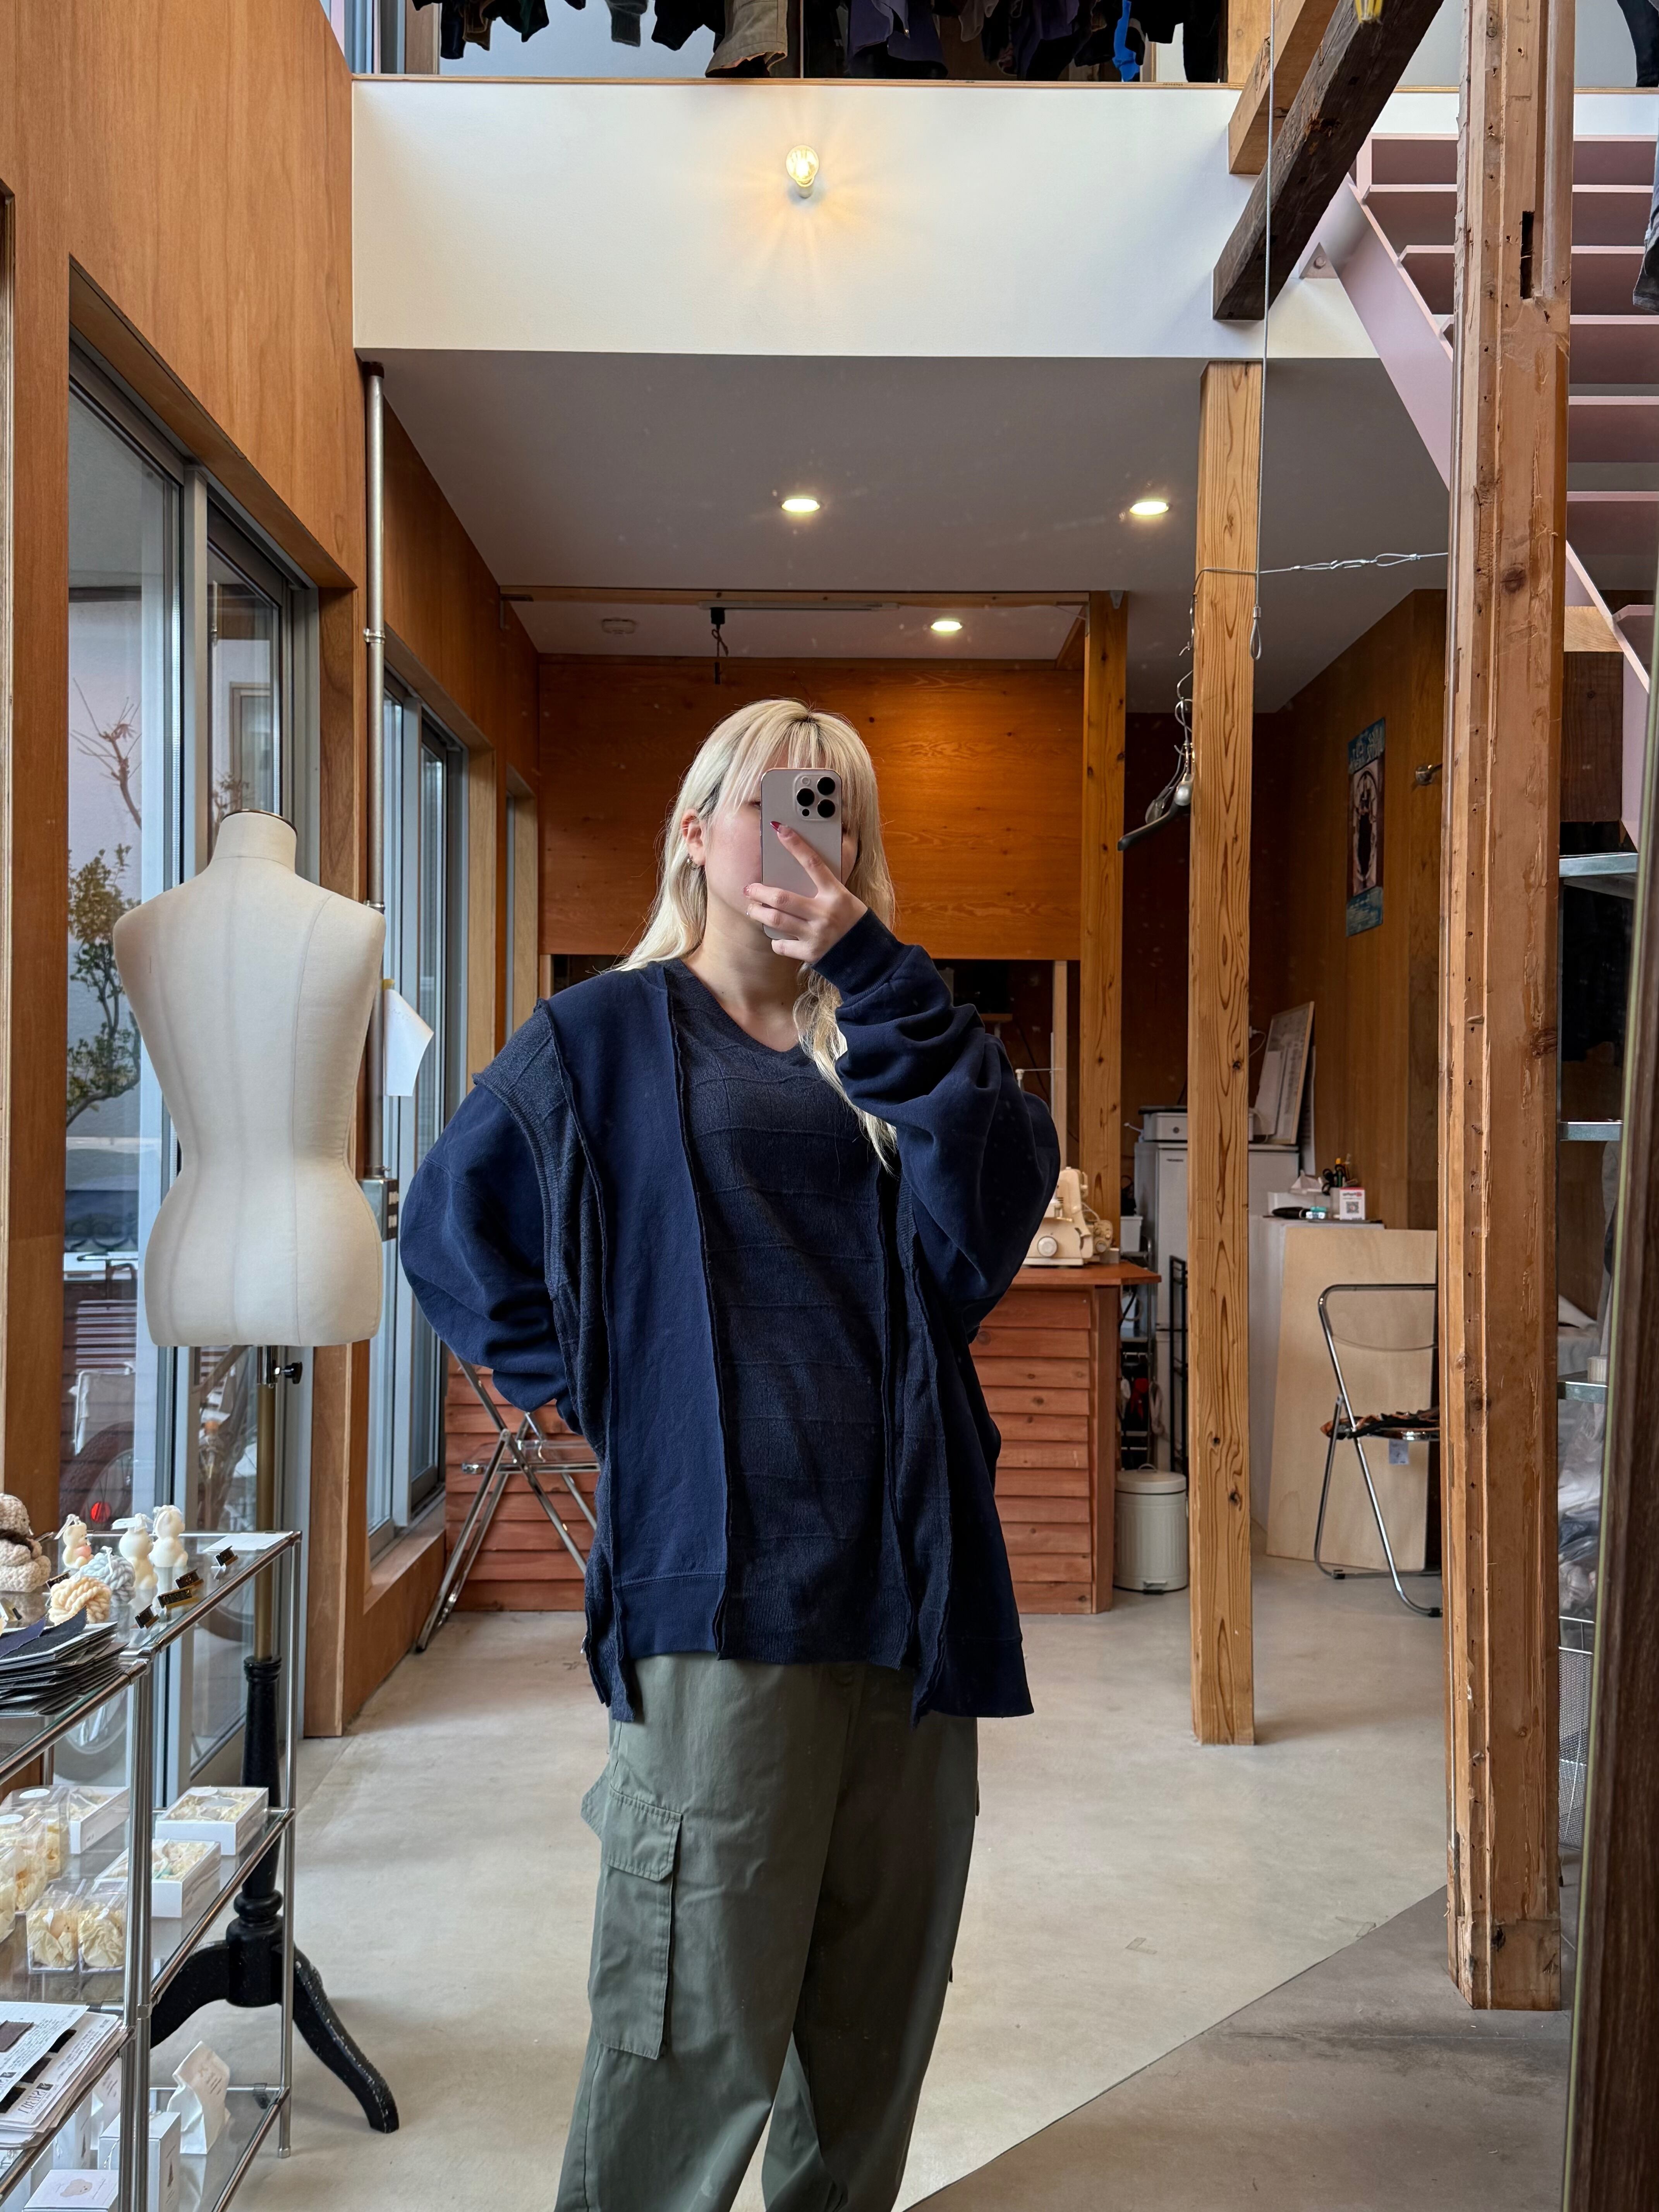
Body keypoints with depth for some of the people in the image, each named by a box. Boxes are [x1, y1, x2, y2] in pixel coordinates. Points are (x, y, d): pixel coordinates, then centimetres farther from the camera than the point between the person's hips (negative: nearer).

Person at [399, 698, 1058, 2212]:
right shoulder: (605, 1037, 4)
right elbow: (451, 1236, 5)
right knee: (701, 2023, 0)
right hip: (719, 1579, -4)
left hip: (906, 1578, 5)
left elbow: (999, 1193, -6)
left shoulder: (881, 1047, 14)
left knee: (882, 2008, 14)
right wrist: (609, 1398, -1)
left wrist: (868, 968, -11)